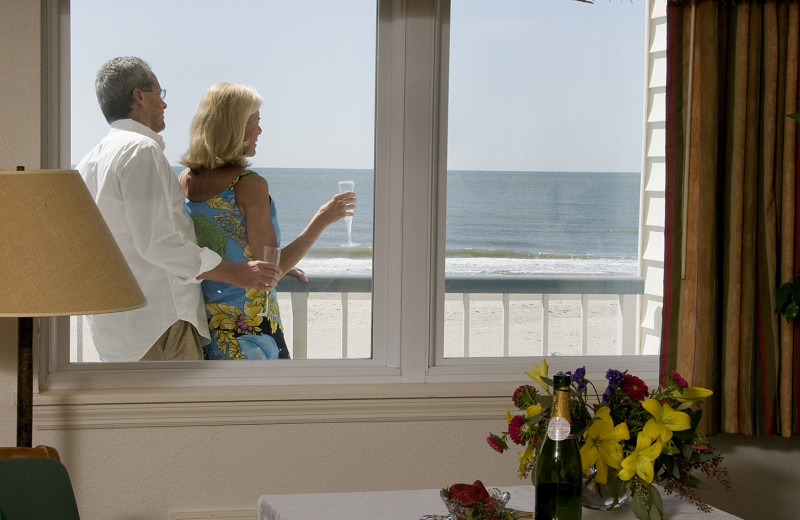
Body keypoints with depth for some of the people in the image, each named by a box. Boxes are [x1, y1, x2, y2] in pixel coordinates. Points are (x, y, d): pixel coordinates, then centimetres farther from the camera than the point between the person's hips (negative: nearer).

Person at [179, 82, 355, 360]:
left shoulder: (185, 181, 6)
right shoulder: (250, 185, -15)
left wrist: (282, 266, 23)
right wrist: (321, 220, -6)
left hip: (199, 324, 7)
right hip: (249, 324, -7)